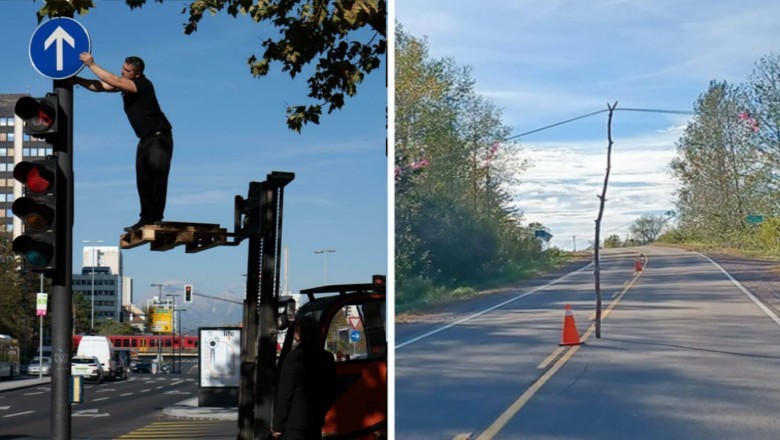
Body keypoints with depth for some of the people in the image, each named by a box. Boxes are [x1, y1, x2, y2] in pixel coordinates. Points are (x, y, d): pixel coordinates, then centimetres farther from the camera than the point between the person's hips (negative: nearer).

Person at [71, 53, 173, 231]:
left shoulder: (143, 84, -17)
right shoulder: (126, 83, 9)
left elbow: (113, 81, -25)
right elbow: (100, 86, 8)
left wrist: (91, 65, -19)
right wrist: (77, 80, -4)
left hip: (159, 137, -9)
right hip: (145, 139, 9)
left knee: (156, 175, -14)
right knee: (143, 180, 5)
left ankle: (155, 216, -16)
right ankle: (147, 218, 7)